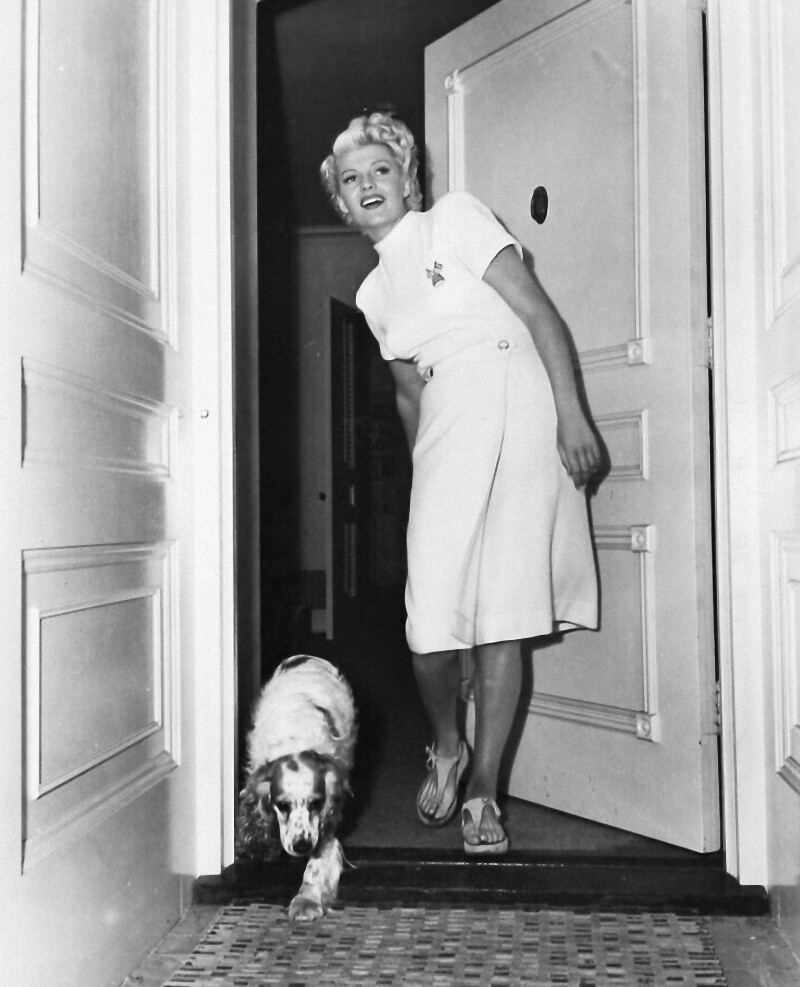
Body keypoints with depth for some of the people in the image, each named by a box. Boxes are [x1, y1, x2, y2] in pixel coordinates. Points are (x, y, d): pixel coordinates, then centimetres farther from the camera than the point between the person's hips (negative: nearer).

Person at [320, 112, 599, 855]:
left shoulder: (455, 217, 6)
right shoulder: (374, 293, 20)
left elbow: (539, 312, -1)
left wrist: (572, 415, -11)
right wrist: (422, 469, 19)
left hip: (523, 410, -3)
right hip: (446, 433, 3)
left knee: (504, 612, -4)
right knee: (432, 621, -9)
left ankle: (482, 790, 8)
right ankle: (446, 746, 21)